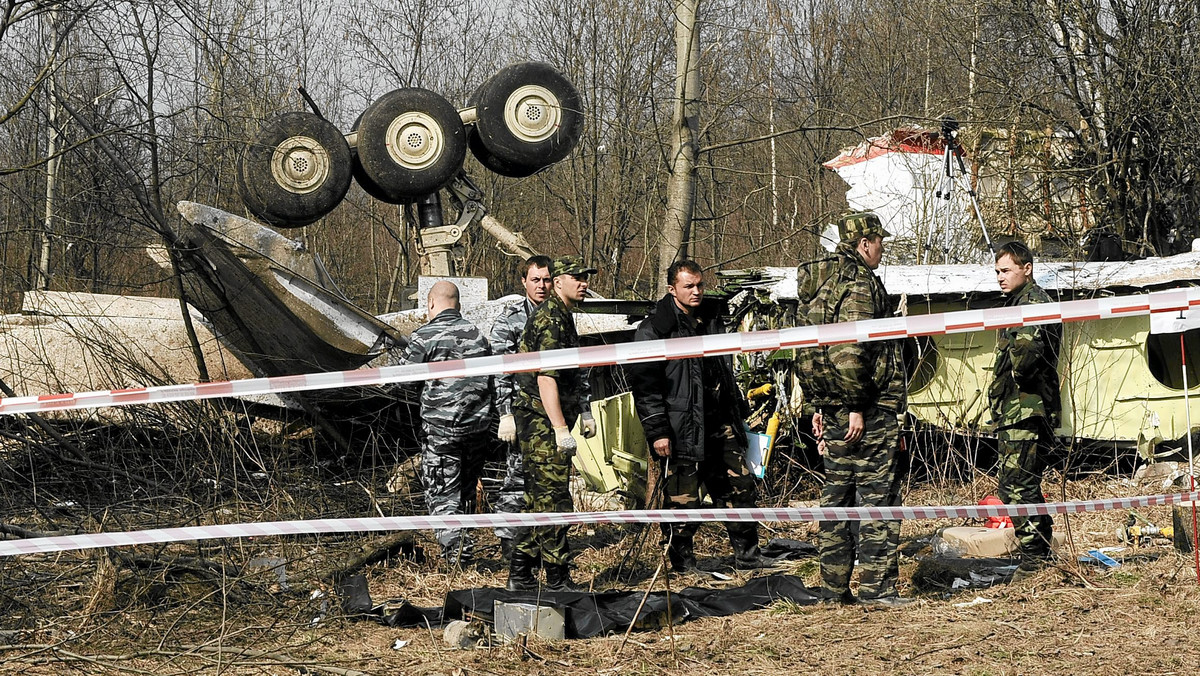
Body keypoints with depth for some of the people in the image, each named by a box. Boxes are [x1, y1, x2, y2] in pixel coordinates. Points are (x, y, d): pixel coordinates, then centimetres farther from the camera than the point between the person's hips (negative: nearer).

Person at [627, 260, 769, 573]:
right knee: (682, 498, -3)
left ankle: (748, 558, 17)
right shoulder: (654, 329, -8)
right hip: (681, 427, -7)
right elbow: (644, 385, -11)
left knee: (740, 487, 7)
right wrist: (657, 431, -16)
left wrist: (740, 412, 25)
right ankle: (683, 566, 9)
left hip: (721, 425, 7)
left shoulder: (711, 320, 15)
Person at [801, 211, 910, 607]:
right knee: (878, 497, -4)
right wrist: (856, 407, -19)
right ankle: (876, 588, -4)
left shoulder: (822, 283, 15)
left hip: (833, 409, 9)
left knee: (837, 495, 12)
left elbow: (812, 351, 19)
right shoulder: (860, 283, -14)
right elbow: (848, 349, -23)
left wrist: (820, 407, 21)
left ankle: (835, 588, 16)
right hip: (870, 411, -9)